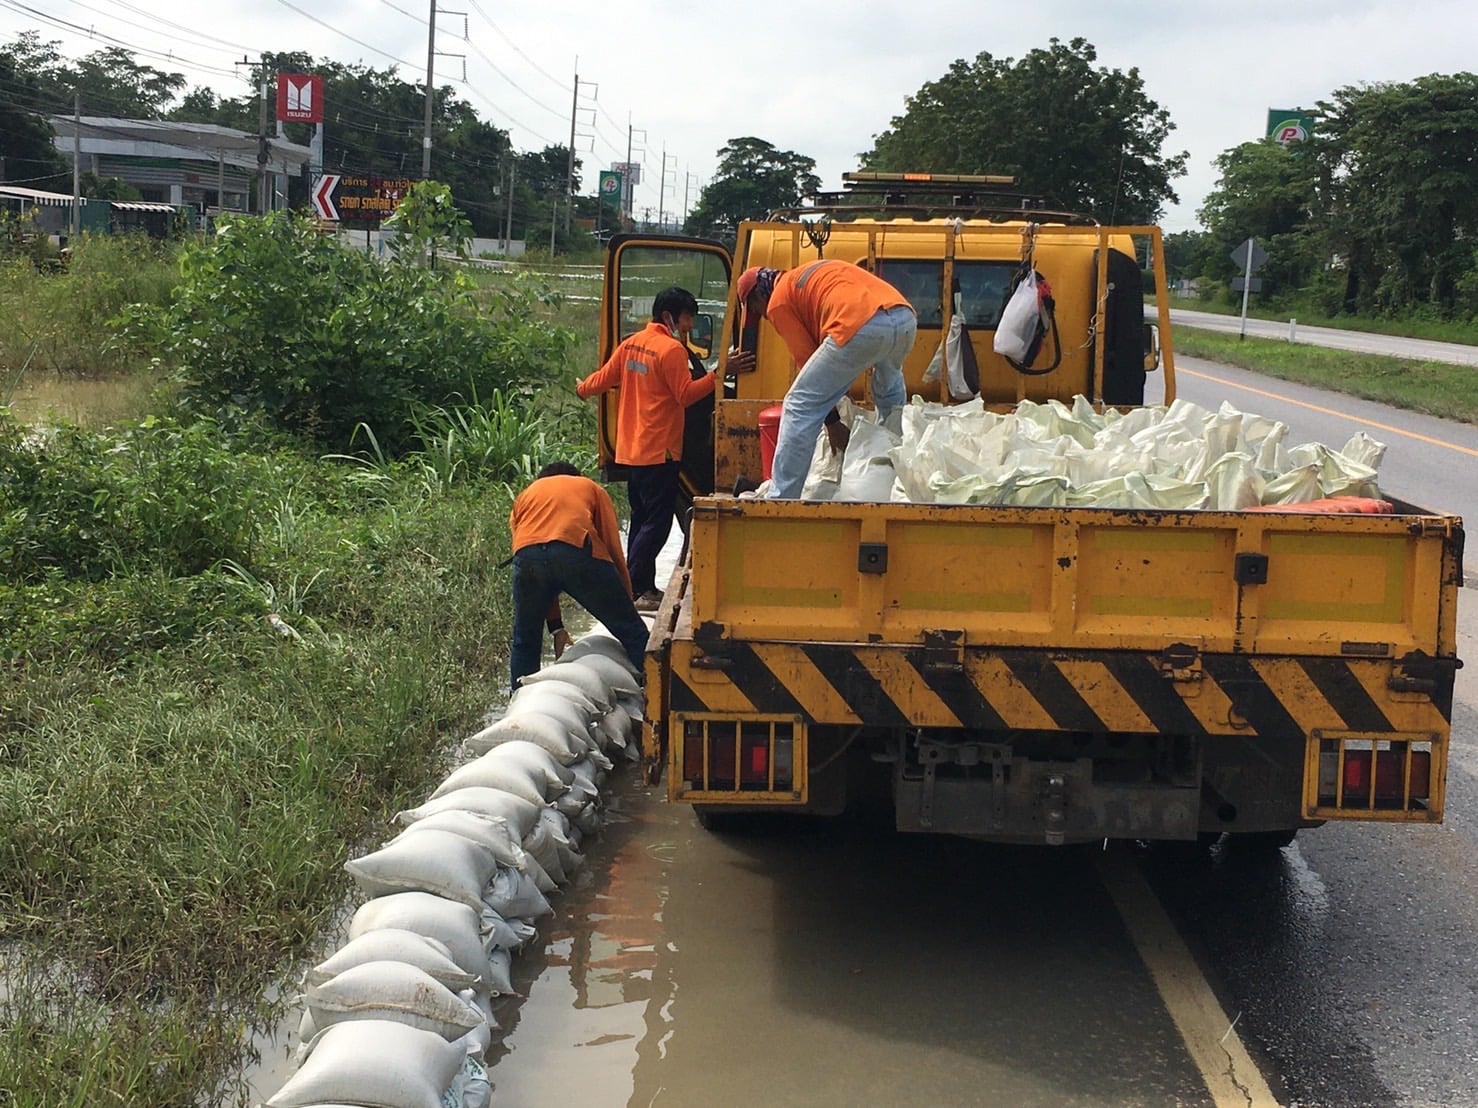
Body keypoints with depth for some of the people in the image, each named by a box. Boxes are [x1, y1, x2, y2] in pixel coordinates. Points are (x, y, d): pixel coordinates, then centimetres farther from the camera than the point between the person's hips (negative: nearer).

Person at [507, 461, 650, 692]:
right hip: (578, 552, -2)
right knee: (635, 636, 8)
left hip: (526, 555, 2)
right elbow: (614, 551, 23)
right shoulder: (592, 489, 33)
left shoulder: (524, 497, 37)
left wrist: (555, 625, 34)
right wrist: (627, 602, 30)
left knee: (525, 644, 23)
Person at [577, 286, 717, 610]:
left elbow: (603, 378, 16)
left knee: (642, 519, 16)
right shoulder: (672, 349, -14)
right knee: (657, 522, -5)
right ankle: (634, 589, -8)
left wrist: (583, 390, 35)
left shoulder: (631, 344, 10)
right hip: (659, 450, -9)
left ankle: (643, 587, 20)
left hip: (630, 449, 9)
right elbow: (686, 394, -19)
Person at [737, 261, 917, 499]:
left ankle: (781, 499, 2)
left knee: (799, 406, 4)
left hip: (862, 327, -8)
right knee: (889, 395, 36)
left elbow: (806, 357, 10)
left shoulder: (779, 302, 15)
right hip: (906, 317, 8)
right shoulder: (809, 275, 38)